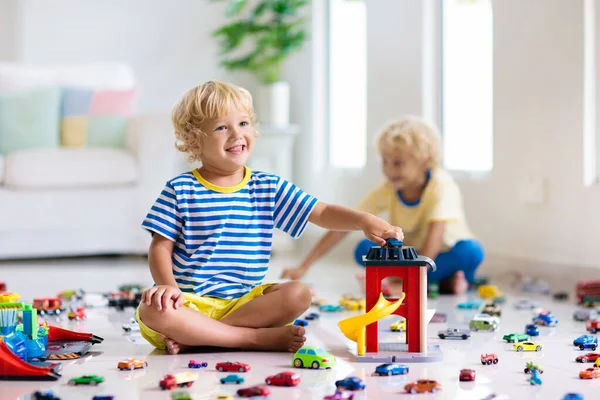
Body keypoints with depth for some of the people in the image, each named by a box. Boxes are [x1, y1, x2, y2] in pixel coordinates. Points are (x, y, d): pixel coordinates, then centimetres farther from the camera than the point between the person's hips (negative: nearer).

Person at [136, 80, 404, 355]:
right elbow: (161, 247, -1)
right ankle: (258, 338, -27)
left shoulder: (269, 188, 7)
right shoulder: (180, 189, 0)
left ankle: (194, 337, -23)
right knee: (154, 310, -33)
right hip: (191, 300, -3)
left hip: (244, 300, 3)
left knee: (297, 295, -22)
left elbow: (322, 213, 2)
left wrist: (363, 220, -17)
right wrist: (168, 285, -21)